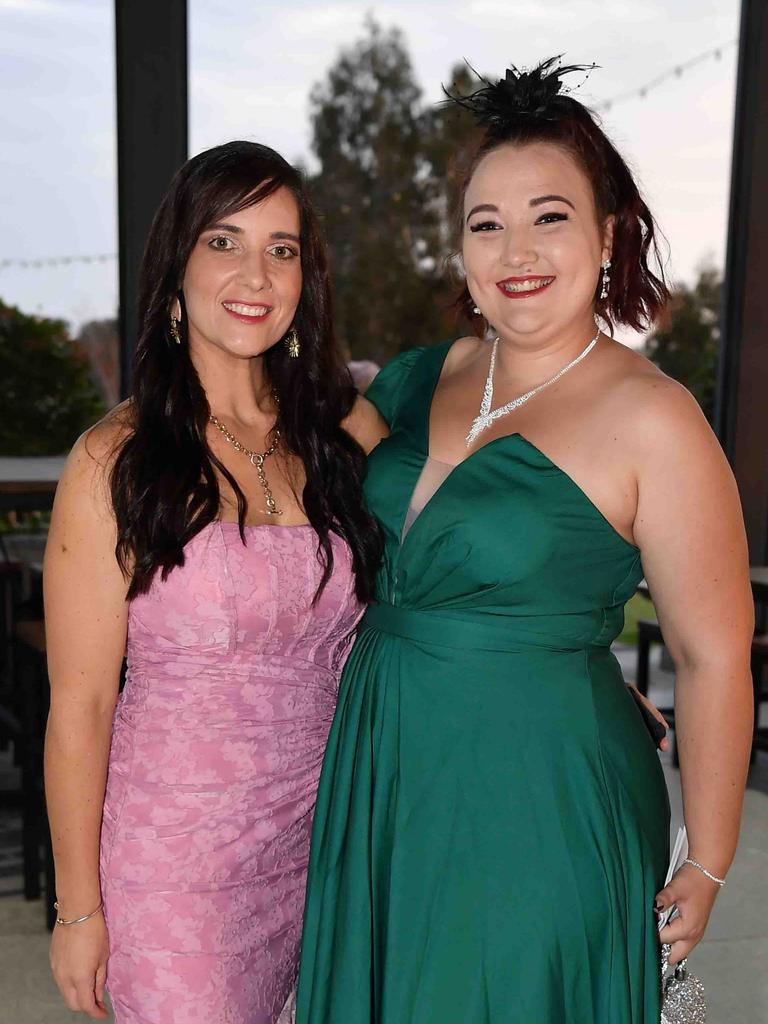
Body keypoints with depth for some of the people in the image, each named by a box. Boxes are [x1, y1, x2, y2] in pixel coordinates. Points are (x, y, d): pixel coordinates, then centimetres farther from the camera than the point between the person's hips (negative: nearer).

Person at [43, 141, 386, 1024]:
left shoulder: (347, 430, 0)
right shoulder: (116, 462, -12)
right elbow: (79, 705, -9)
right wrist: (78, 908, -4)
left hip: (324, 840, 4)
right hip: (175, 853, -3)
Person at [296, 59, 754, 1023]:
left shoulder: (649, 419, -18)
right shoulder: (422, 378, 0)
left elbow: (713, 657, -14)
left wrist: (705, 868, -9)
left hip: (535, 796, -6)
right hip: (379, 776, 6)